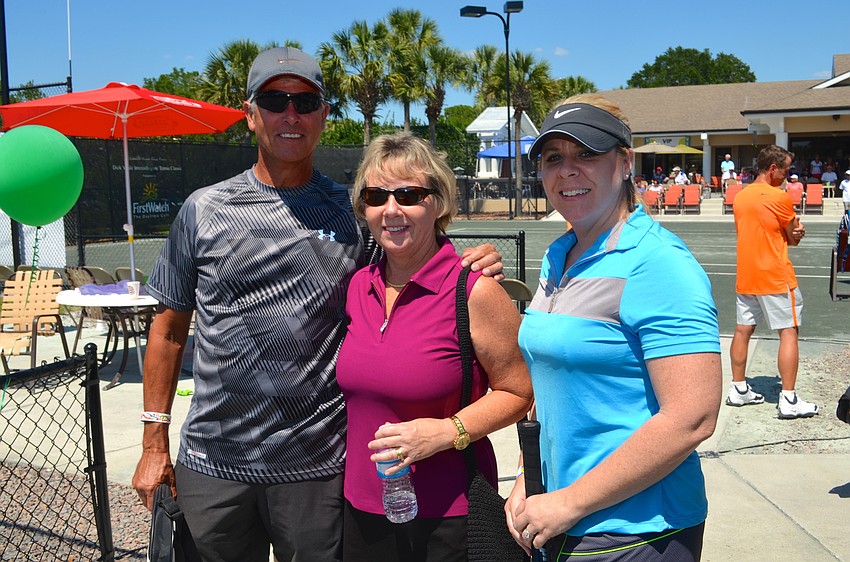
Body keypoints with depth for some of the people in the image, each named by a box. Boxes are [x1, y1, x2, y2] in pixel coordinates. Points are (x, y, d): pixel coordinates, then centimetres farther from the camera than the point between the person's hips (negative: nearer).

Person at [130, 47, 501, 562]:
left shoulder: (355, 214, 1)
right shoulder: (203, 210, 2)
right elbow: (170, 330, 7)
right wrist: (154, 445, 5)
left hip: (317, 466, -1)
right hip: (211, 462, 1)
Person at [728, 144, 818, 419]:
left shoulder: (740, 196, 8)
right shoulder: (780, 197, -14)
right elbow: (794, 239, -7)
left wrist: (791, 229, 5)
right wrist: (796, 229, 15)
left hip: (745, 278, 7)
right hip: (776, 278, -7)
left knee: (742, 331, 12)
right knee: (788, 333, -2)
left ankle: (738, 388, 20)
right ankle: (788, 399, -3)